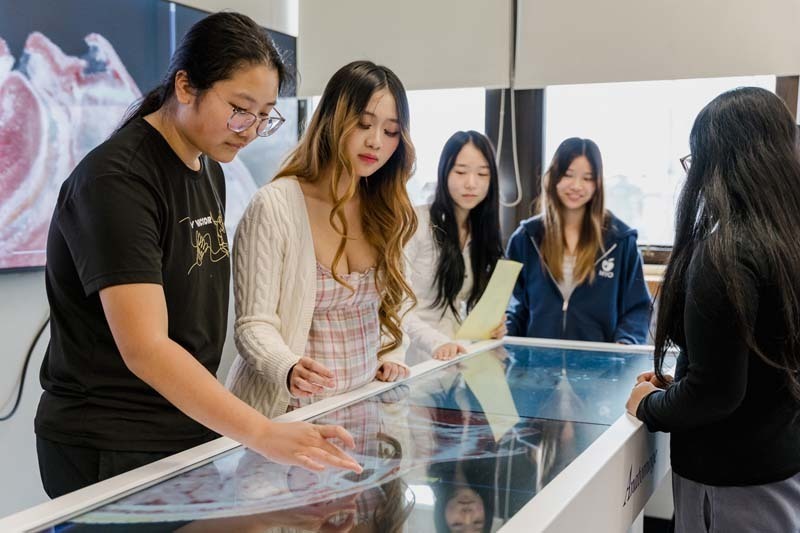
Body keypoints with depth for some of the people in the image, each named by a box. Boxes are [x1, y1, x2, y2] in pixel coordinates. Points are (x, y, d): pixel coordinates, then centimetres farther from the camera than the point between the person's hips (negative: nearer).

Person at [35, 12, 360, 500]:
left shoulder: (209, 168, 6)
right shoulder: (116, 180, -21)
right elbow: (144, 348, -29)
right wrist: (262, 433, -37)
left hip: (191, 430, 8)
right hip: (113, 453, -8)